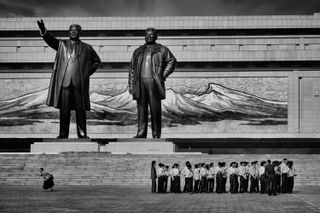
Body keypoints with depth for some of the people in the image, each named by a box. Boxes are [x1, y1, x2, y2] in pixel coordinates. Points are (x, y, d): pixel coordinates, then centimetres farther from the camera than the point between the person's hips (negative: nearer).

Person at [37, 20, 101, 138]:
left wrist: (88, 72, 10)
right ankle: (63, 134, 2)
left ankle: (82, 134, 4)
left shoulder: (87, 48, 13)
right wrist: (44, 32, -24)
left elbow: (97, 61, 23)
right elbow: (50, 40, -5)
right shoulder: (62, 44, 12)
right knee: (64, 109, -1)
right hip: (65, 81, 0)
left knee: (80, 109, 0)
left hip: (80, 83, 0)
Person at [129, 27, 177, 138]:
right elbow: (132, 69, 17)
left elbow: (172, 61, 6)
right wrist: (131, 85, 9)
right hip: (140, 83, 3)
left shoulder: (161, 50, 9)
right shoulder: (138, 51, 19)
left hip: (154, 83, -3)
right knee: (141, 109, 1)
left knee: (155, 109, -3)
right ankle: (141, 133, 3)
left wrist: (163, 75, -3)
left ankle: (156, 134, 0)